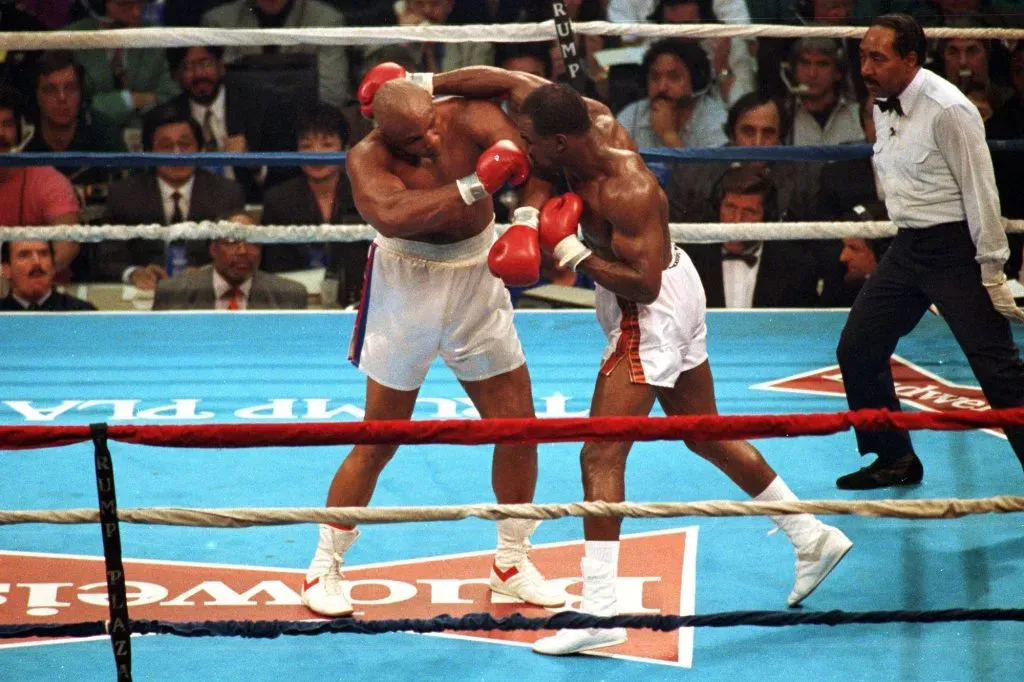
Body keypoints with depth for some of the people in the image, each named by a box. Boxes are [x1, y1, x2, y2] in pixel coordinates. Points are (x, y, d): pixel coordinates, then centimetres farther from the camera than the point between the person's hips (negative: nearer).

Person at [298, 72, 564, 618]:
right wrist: (475, 186, -41)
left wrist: (527, 224, -44)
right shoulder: (368, 158, -20)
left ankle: (512, 560, 26)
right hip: (407, 287, -4)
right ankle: (325, 567, 14)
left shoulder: (471, 119, -14)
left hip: (477, 283, 4)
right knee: (378, 440, 0)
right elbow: (391, 216, -40)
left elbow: (534, 160, -27)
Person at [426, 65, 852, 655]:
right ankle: (812, 535, 30)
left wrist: (571, 252, -28)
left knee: (601, 457, -12)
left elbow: (644, 284, -33)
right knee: (707, 435, 21)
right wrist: (423, 86, -3)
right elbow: (511, 81, 0)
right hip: (676, 293, 10)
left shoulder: (625, 192, -31)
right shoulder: (592, 120, -9)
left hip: (650, 315, -10)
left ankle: (600, 608, -18)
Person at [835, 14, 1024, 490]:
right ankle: (895, 460, 21)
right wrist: (908, 246, 19)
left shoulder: (947, 109, -18)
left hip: (956, 249, -8)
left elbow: (980, 192, -17)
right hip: (907, 247, 9)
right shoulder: (884, 108, 7)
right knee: (857, 348, 8)